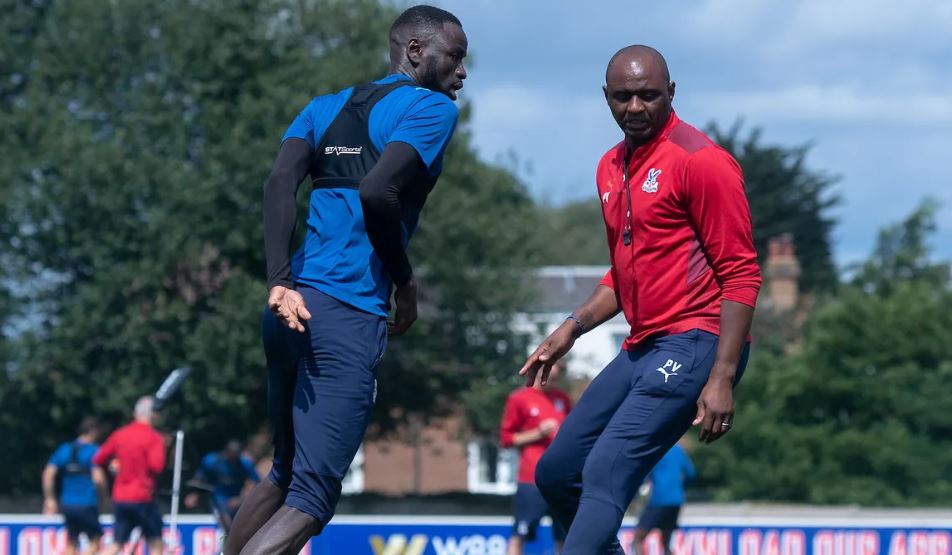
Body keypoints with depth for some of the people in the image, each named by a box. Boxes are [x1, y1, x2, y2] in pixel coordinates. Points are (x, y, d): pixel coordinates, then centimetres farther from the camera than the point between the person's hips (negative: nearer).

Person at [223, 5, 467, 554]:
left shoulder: (326, 107, 21)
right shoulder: (431, 108, 0)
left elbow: (279, 184, 4)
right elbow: (377, 193, -16)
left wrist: (280, 282, -7)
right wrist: (406, 283, -2)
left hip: (289, 307, 8)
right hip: (350, 318, -8)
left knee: (284, 475, 22)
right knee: (310, 500, -10)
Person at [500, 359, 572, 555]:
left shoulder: (563, 399, 13)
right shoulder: (519, 399, -2)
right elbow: (506, 438, 0)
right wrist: (537, 434, -12)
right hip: (532, 480, -5)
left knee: (564, 538, 5)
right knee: (520, 534, -7)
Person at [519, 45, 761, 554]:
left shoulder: (699, 160, -9)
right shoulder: (610, 168, 15)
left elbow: (740, 274, -12)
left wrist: (722, 378, -19)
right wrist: (573, 327, 14)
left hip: (692, 344, -9)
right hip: (642, 349, 9)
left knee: (605, 474, -20)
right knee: (556, 473, 10)